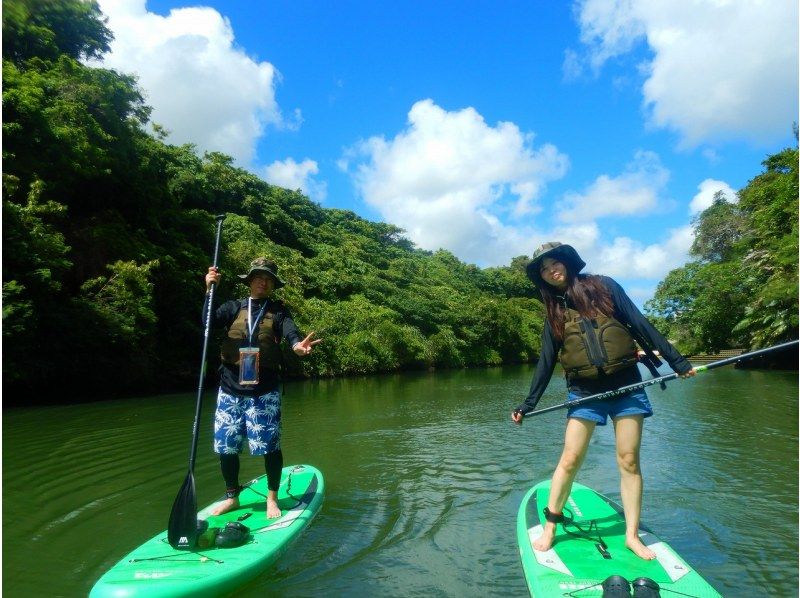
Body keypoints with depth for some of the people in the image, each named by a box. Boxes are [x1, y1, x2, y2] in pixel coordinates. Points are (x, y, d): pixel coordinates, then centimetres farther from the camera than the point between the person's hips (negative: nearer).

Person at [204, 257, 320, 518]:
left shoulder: (278, 310, 4)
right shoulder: (234, 307, 8)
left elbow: (289, 330, -15)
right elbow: (209, 321, -8)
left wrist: (297, 344, -38)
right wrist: (209, 290, -21)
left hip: (265, 391, -2)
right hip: (230, 390, 2)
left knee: (269, 445, -1)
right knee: (226, 446, 8)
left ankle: (272, 499, 18)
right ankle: (232, 497, 29)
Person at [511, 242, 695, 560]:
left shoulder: (604, 286, 1)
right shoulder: (554, 310, 6)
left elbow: (640, 323, 1)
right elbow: (546, 361, 8)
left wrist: (676, 360, -4)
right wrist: (528, 404, 6)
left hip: (626, 386, -1)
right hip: (584, 392, 1)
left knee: (629, 462, 3)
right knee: (569, 460, -3)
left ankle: (632, 535, 16)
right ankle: (549, 528, 10)